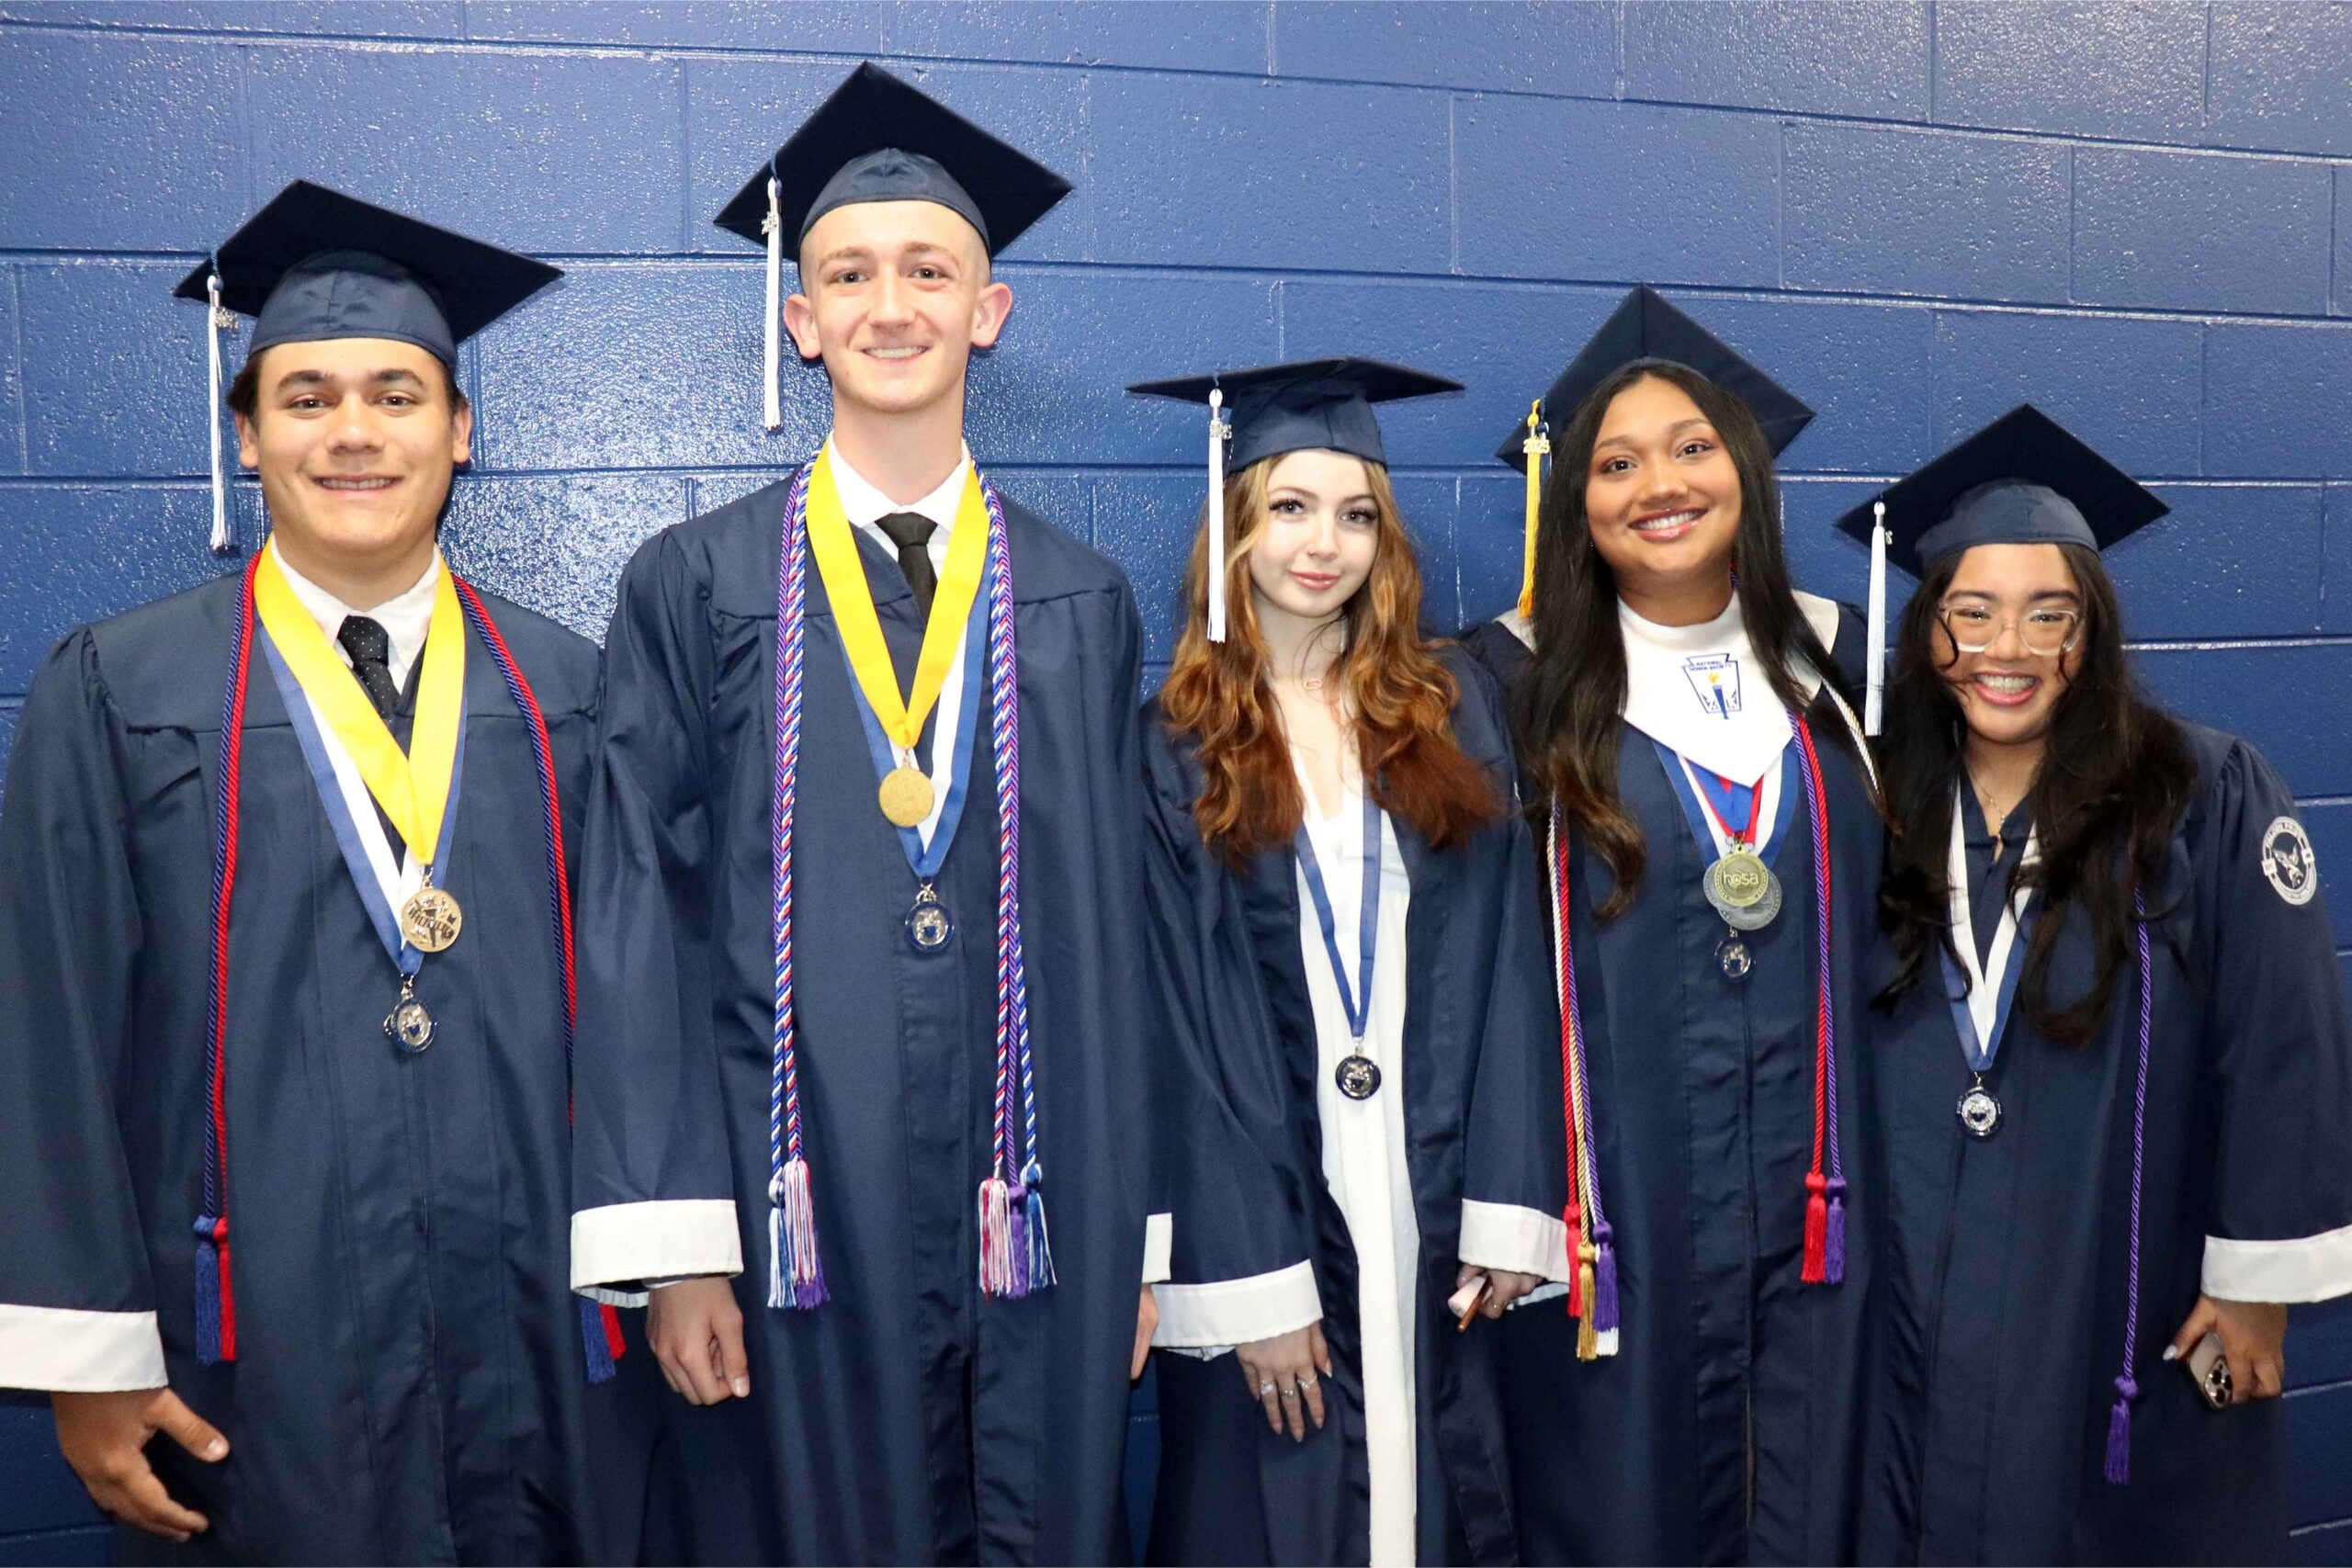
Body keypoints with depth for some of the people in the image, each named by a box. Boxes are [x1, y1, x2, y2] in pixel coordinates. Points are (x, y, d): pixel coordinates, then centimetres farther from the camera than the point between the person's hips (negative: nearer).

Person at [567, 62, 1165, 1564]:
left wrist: (1139, 1241, 6)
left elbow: (1118, 934, 7)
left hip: (1038, 1236, 2)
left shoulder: (1083, 604, 7)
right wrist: (673, 1252, -8)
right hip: (801, 1229, -1)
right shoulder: (697, 586, 2)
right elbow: (643, 924, -2)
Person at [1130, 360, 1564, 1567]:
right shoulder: (1176, 745, -3)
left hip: (1432, 1195, 2)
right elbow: (1195, 1023, -6)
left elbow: (1504, 962, 2)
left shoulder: (1453, 709, 5)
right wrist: (1255, 1279, -11)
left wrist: (1512, 1200, -5)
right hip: (1261, 1199, -2)